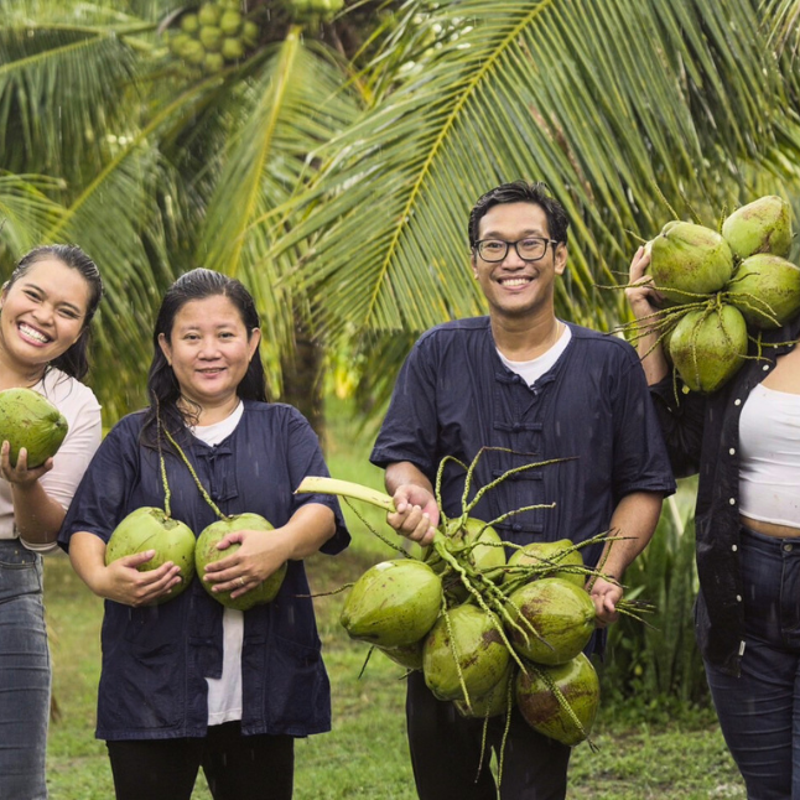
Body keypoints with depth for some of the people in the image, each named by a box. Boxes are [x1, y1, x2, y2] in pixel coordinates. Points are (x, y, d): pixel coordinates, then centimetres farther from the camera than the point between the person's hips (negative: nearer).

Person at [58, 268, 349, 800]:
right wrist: (100, 576, -22)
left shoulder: (284, 429, 13)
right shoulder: (134, 438, 11)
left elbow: (321, 508, -3)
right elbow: (86, 524, 1)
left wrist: (282, 543, -26)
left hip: (263, 685, 1)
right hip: (152, 684, -1)